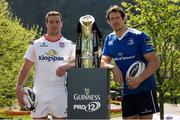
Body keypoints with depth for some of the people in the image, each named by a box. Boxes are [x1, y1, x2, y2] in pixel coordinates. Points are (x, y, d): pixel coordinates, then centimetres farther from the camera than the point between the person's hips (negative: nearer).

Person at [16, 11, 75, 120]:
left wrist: (66, 67, -21)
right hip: (39, 94, 1)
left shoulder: (69, 45, 6)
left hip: (60, 95, -1)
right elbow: (26, 68, 9)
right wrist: (19, 88, -3)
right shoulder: (36, 44, 8)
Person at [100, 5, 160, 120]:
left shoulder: (139, 36, -9)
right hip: (127, 90, 6)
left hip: (145, 88, -5)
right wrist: (113, 67, -17)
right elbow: (103, 62, 6)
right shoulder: (109, 40, 9)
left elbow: (155, 62, -13)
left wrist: (138, 79, -24)